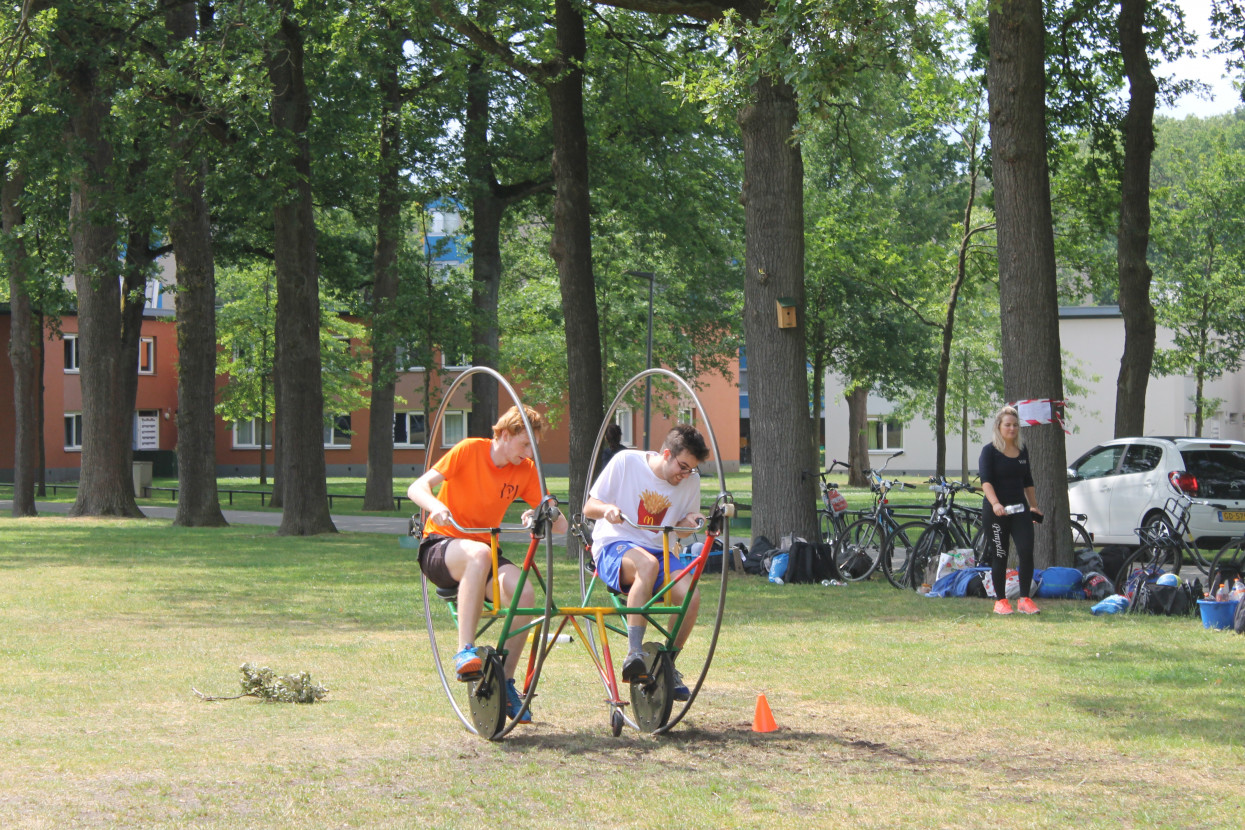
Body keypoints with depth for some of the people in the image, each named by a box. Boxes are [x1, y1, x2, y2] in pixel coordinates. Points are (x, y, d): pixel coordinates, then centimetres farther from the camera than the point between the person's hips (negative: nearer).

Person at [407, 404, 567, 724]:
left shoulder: (526, 471, 0)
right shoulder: (470, 450, -10)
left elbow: (560, 524, 1)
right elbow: (416, 488, -17)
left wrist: (542, 517, -22)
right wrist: (436, 506, -39)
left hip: (484, 549, 4)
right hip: (440, 548, -4)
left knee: (524, 593, -28)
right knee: (479, 553, -40)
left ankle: (505, 681, -13)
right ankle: (465, 651, -39)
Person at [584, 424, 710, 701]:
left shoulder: (691, 482, 3)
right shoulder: (626, 462, -8)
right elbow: (589, 508, -2)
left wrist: (690, 522, -9)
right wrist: (607, 508, -26)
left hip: (659, 550, 4)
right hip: (613, 547, -4)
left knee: (690, 596, -26)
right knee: (648, 564, -39)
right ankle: (634, 654, -39)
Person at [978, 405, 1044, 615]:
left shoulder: (1022, 451, 12)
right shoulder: (989, 451, -5)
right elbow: (986, 480, -16)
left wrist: (1034, 506, 22)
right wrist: (995, 504, -31)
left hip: (1020, 509, 4)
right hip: (995, 511, -4)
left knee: (1026, 551, -10)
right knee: (999, 556, 1)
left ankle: (1025, 599, -4)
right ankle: (1000, 601, 11)